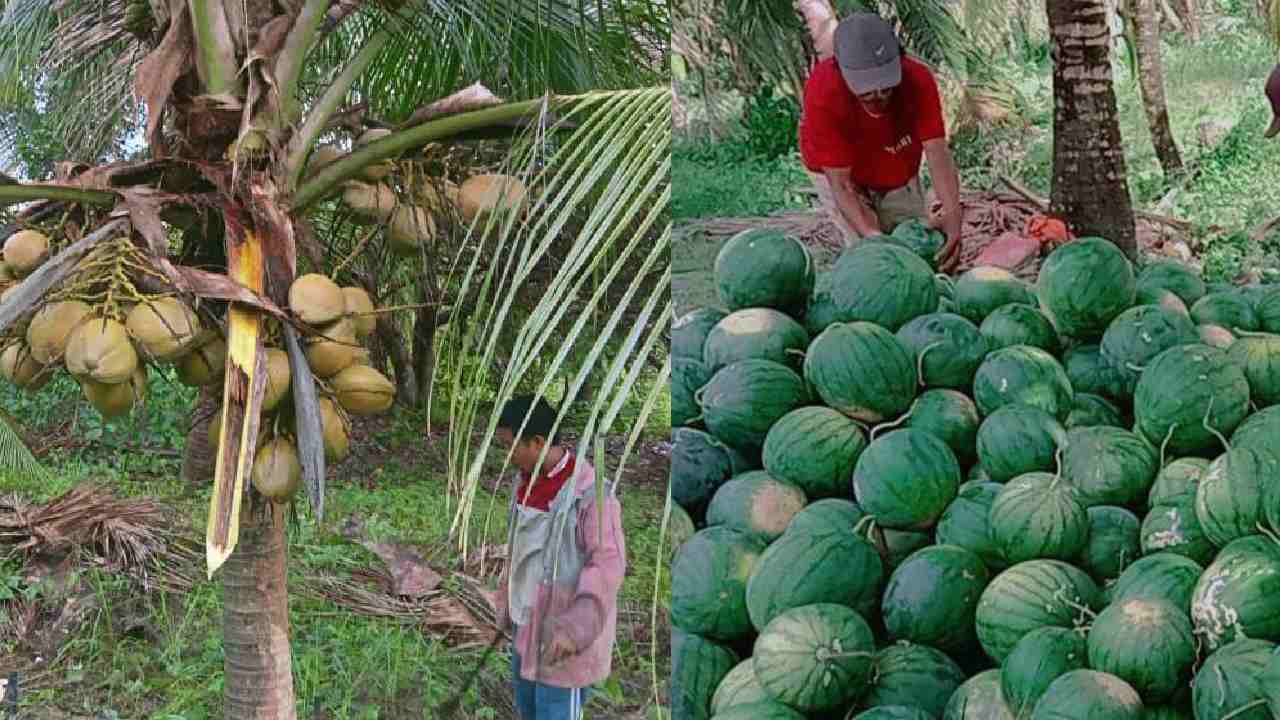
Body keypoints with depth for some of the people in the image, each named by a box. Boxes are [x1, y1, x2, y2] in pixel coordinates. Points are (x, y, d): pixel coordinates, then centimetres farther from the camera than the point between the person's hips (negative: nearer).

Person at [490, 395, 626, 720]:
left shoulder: (591, 493, -24)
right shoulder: (526, 481, 3)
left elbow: (607, 567, -28)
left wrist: (574, 627, -37)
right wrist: (508, 603, 19)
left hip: (563, 633, -8)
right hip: (530, 622, 8)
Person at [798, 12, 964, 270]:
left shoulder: (918, 79, -32)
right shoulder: (822, 93, -38)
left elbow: (937, 151, -35)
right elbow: (841, 183, -34)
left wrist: (952, 213, -52)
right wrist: (873, 236, -46)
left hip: (900, 175, 3)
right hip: (837, 172, -3)